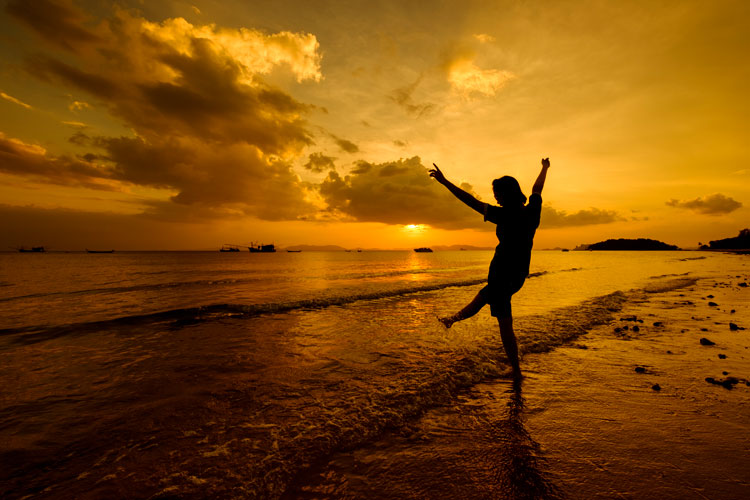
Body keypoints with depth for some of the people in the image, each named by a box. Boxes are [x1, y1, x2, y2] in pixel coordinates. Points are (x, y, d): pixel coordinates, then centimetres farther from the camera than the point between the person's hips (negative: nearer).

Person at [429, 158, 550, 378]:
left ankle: (516, 371, 18)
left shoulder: (506, 216, -21)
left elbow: (472, 202, -21)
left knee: (505, 323, 5)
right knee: (484, 295, 27)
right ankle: (455, 318, 48)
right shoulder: (532, 211, -2)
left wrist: (445, 182, -16)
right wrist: (545, 168, 39)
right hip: (519, 275, 8)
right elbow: (537, 188, 18)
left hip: (503, 273, -8)